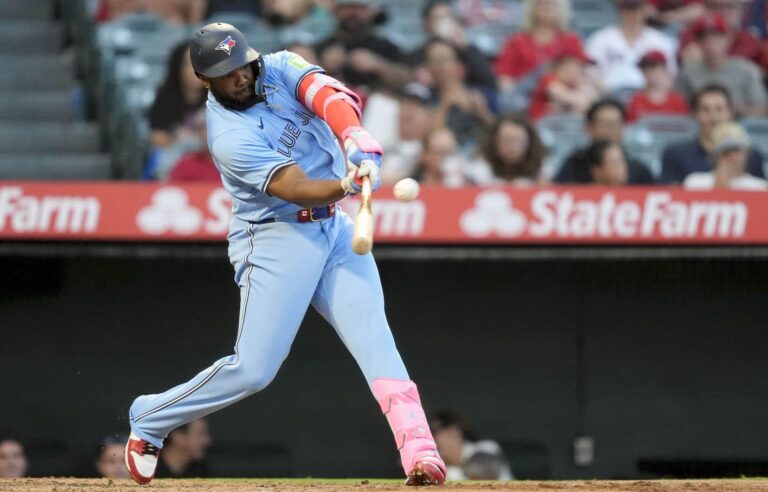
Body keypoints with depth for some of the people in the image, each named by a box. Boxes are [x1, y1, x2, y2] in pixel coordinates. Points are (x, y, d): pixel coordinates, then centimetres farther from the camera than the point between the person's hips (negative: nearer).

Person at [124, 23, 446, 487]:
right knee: (252, 370, -6)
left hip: (335, 229, 5)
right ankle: (149, 421, 15)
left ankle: (418, 448, -28)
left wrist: (356, 139, -39)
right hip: (277, 239, -5)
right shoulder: (230, 137, -17)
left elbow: (328, 96, -19)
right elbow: (296, 188, -26)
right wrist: (347, 185, -46)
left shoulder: (280, 69, 1)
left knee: (373, 337, -14)